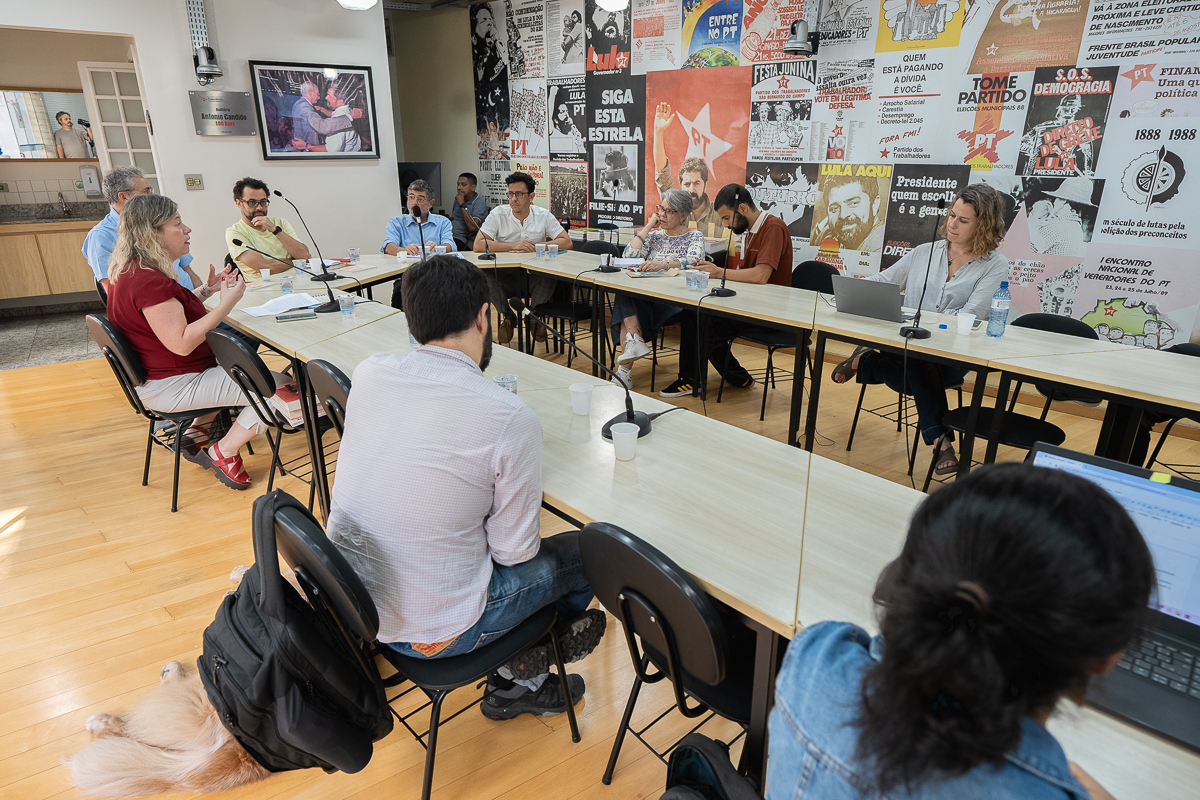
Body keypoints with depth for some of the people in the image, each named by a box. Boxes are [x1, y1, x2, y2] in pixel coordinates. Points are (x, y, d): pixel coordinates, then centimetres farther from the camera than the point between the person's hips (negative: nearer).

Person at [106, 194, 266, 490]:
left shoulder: (129, 269, 7)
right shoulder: (148, 280, -26)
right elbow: (181, 343, -29)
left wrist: (206, 290, 7)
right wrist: (226, 303, -27)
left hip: (153, 374, 11)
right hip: (171, 387, -11)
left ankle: (197, 432, 20)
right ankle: (223, 452, 0)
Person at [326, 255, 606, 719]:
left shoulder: (367, 374, -9)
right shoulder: (513, 419, -26)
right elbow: (513, 552, -14)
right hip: (431, 634, -6)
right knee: (586, 551, 16)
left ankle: (516, 678, 32)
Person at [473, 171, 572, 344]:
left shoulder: (543, 216, 1)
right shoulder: (498, 214, -3)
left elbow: (566, 242, -5)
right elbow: (478, 245, -12)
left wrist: (533, 246, -15)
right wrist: (513, 245, -19)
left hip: (533, 276, 0)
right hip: (504, 276, 0)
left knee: (549, 276, -32)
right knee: (486, 275, -30)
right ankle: (508, 317, 0)